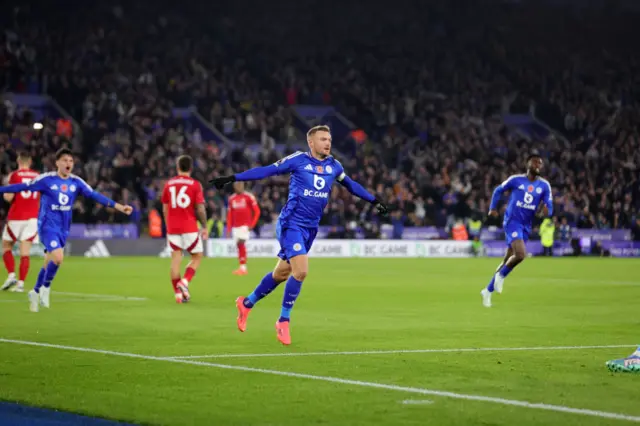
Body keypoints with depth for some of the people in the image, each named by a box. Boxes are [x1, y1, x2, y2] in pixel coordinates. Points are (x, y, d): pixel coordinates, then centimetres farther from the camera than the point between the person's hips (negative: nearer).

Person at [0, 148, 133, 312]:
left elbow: (95, 195, 1)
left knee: (49, 262, 12)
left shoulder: (76, 182, 2)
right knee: (58, 257, -22)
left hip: (63, 228, 5)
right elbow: (23, 187, -6)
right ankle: (45, 288, 1)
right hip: (47, 225, -5)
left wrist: (118, 206, -4)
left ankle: (36, 292, 31)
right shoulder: (46, 179, -10)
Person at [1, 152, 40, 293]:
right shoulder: (37, 176, 7)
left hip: (16, 217, -3)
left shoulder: (14, 175, -5)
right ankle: (21, 282, -5)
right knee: (25, 252, 1)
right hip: (33, 217, 3)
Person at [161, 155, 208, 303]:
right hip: (190, 227, -3)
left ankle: (178, 293, 2)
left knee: (176, 259, 4)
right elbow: (200, 208, -7)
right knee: (197, 257, 10)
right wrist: (204, 227, 2)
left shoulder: (168, 184, 8)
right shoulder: (195, 184, -3)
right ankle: (184, 282, -11)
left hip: (172, 228, 3)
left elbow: (165, 209, 11)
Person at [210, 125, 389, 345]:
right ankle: (284, 320, -2)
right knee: (301, 271, -20)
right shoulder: (298, 160, -8)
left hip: (310, 228, 6)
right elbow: (266, 171, -3)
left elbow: (350, 185, 25)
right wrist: (232, 178, -6)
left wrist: (375, 201, 29)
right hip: (291, 224, -6)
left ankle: (247, 303, 34)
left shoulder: (333, 166, 8)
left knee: (281, 274, 12)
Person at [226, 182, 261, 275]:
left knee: (241, 243, -17)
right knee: (238, 245, 3)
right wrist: (228, 228, 10)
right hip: (235, 226, 5)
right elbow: (230, 214, 16)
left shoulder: (249, 197, -3)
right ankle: (242, 268, 8)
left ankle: (243, 267, -15)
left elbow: (257, 211, -3)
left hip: (245, 225, -5)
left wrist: (252, 224, -10)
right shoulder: (231, 199, 12)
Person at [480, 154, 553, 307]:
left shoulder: (544, 186, 4)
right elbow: (498, 190, 12)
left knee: (508, 260, 9)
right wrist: (493, 208, 5)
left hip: (526, 226, 5)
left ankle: (488, 290, 23)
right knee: (520, 254, -26)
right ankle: (501, 276, 1)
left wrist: (547, 210, -25)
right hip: (512, 221, -5)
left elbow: (549, 206, -2)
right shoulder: (516, 180, -3)